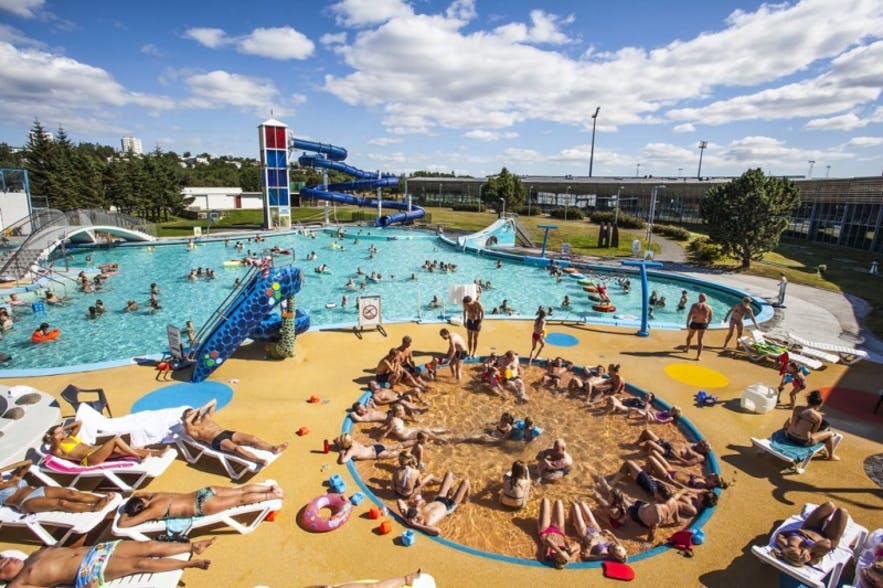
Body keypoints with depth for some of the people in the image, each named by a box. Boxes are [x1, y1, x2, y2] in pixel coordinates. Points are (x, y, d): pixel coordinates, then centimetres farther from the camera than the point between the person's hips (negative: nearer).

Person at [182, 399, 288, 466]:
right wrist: (196, 412, 1)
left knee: (252, 438, -18)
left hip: (226, 433, 7)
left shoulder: (206, 417, 28)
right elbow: (186, 421, -15)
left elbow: (214, 401, 33)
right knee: (236, 448, -37)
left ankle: (273, 448, -35)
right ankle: (259, 460, -60)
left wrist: (202, 409, 19)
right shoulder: (191, 430, 9)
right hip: (217, 441, -7)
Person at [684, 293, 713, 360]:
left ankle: (687, 349, 44)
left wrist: (687, 324, -13)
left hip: (694, 324, -2)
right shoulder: (709, 307, -2)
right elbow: (710, 318, 7)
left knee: (689, 337, 23)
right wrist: (707, 324, 23)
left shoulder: (695, 305, -10)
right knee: (700, 340, 5)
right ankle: (698, 356, 2)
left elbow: (689, 315, -16)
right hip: (702, 325, 2)